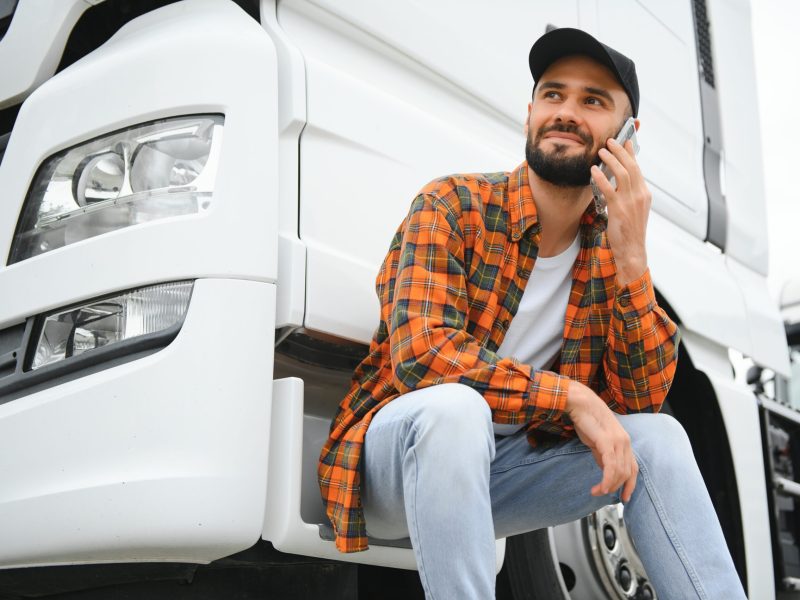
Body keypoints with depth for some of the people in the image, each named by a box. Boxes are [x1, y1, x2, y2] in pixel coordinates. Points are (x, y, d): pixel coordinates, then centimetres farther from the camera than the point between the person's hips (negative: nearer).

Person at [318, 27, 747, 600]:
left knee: (657, 437, -13)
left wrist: (631, 259, -17)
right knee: (454, 407, -36)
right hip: (397, 460, -4)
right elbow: (420, 354, -24)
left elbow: (641, 401, -7)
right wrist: (570, 396, -23)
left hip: (503, 470, 5)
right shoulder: (452, 205, -11)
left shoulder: (609, 254, 4)